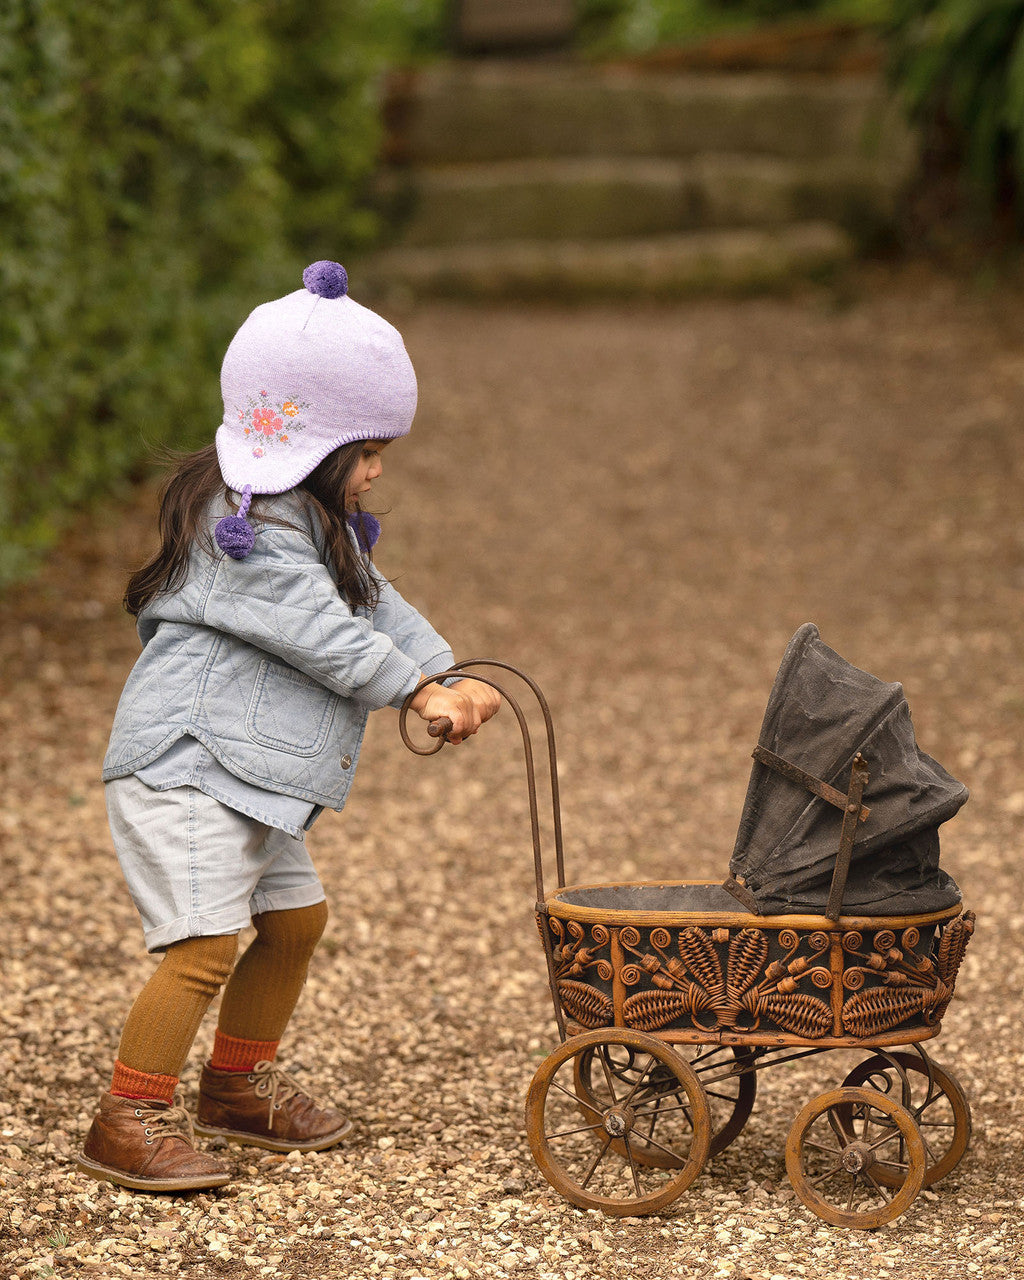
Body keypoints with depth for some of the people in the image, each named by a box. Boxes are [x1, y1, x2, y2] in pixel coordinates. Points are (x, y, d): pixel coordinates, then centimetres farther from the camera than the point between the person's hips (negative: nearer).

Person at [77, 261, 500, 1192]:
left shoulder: (316, 518, 15)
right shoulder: (246, 524, -19)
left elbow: (378, 605, 14)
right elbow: (321, 633, -21)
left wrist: (449, 676, 1)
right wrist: (417, 691, -13)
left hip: (250, 775, 11)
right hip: (183, 766, -11)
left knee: (295, 917, 18)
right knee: (204, 943, -17)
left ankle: (241, 1084, 33)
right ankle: (128, 1123, -9)